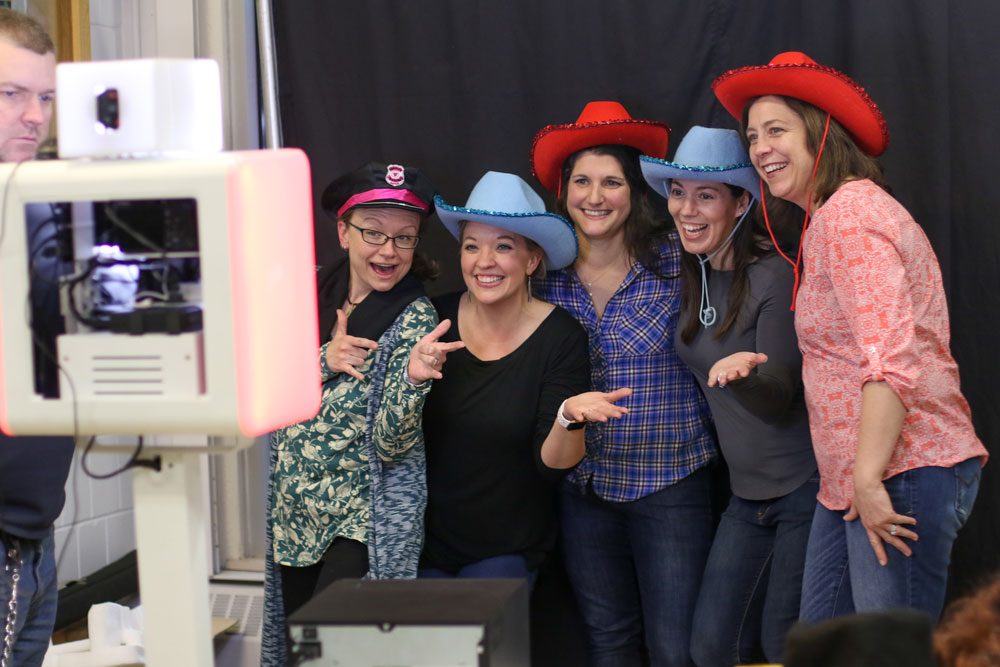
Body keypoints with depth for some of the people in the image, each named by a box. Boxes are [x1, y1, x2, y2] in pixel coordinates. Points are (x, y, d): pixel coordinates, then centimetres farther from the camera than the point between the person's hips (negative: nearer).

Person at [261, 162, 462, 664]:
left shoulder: (415, 318, -10)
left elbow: (389, 445, -17)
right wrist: (325, 361, -17)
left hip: (365, 523, -5)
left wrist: (413, 376, -34)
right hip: (295, 511, 5)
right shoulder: (311, 291, 2)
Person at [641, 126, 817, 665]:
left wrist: (744, 370, -40)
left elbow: (780, 397, -20)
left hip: (806, 485, -7)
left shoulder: (773, 277, -16)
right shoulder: (692, 278, 6)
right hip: (748, 494, 7)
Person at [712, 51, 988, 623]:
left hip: (905, 470, -11)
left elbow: (892, 356, -23)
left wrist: (869, 479, -25)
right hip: (857, 477, 11)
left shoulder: (850, 213, -12)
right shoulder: (827, 218, 21)